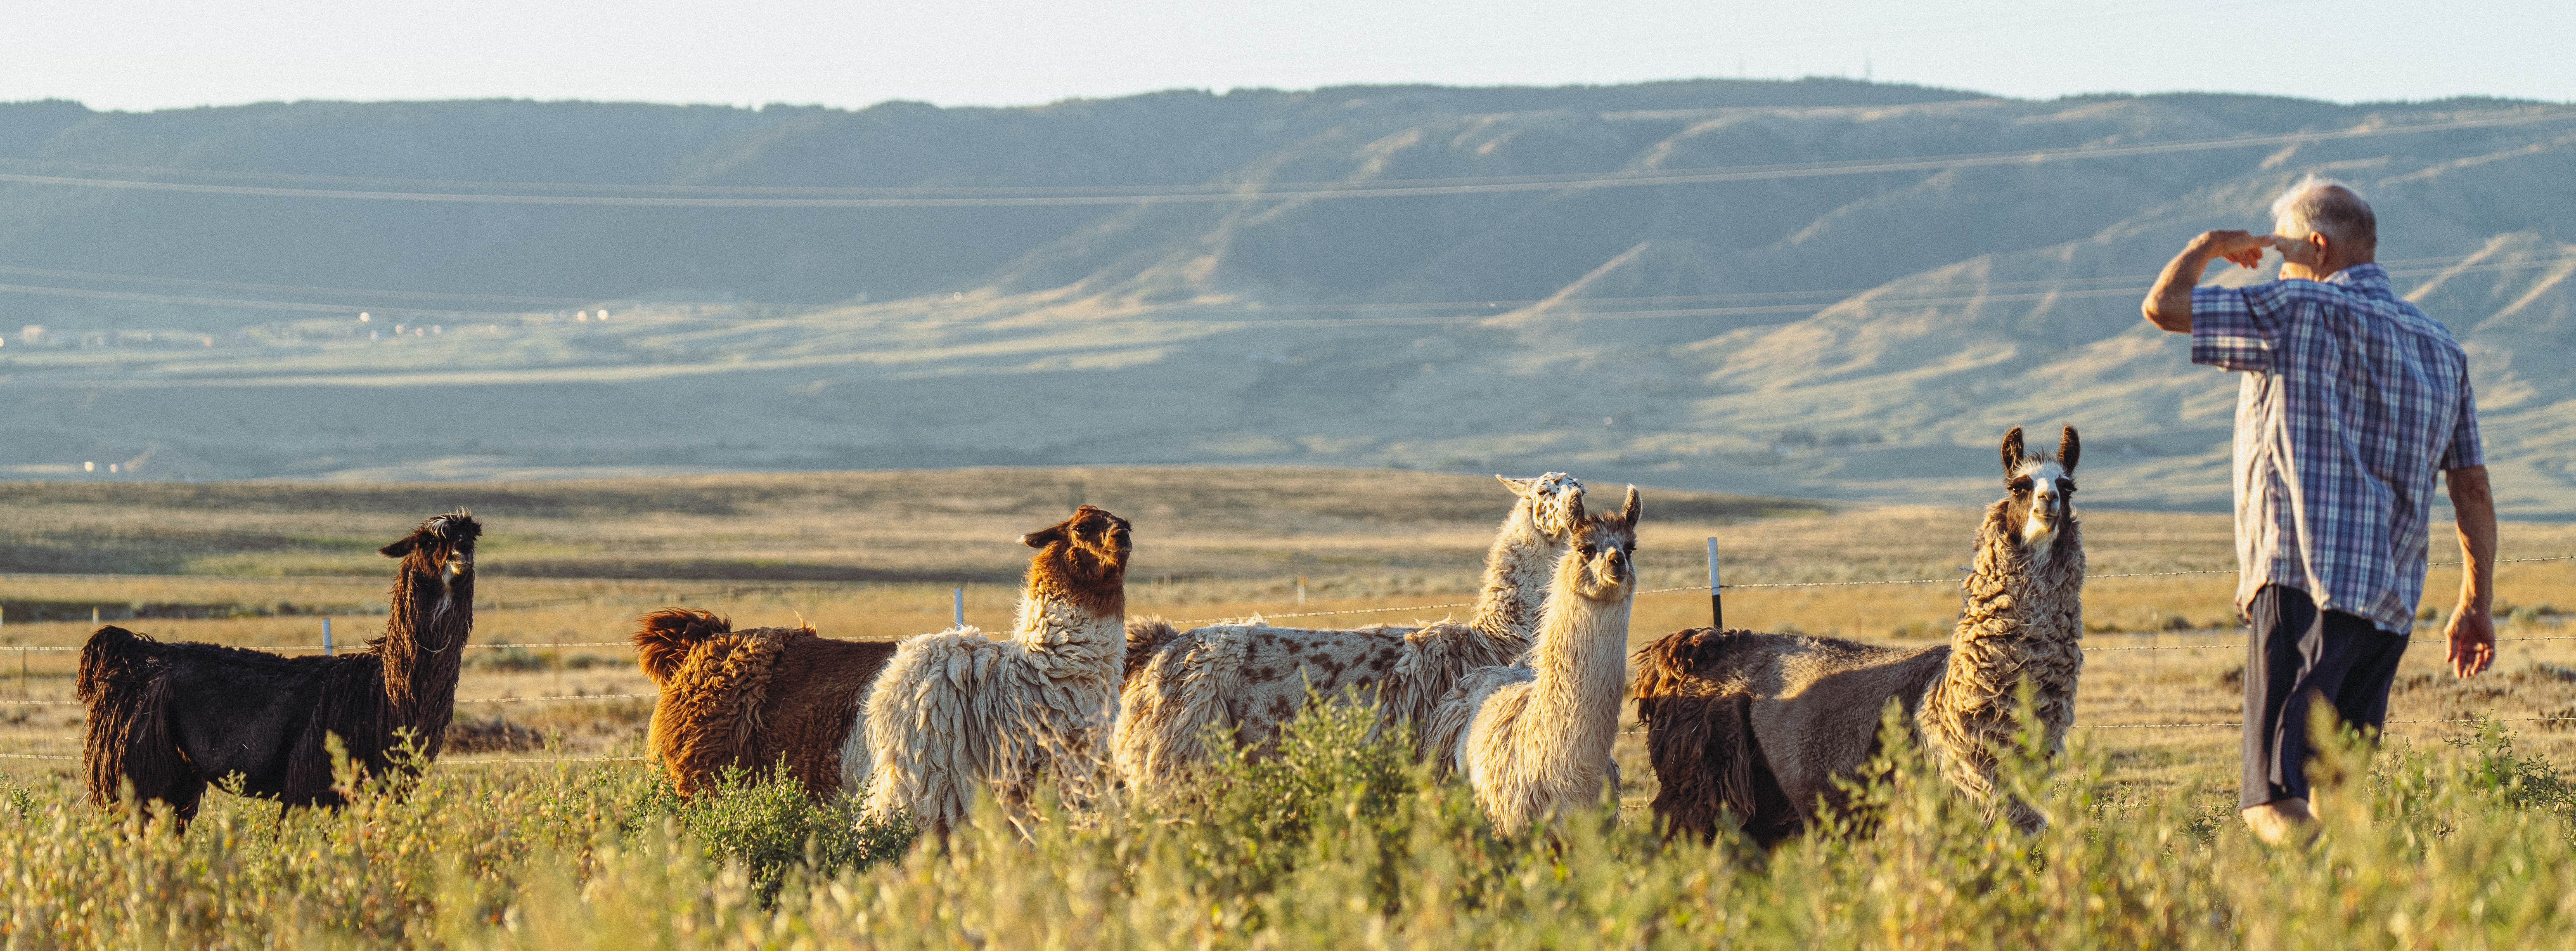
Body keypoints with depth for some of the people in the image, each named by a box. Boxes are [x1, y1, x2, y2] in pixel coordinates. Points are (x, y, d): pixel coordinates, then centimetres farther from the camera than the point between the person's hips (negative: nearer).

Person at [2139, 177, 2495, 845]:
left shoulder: (2303, 312, -2)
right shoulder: (2441, 347, 18)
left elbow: (2163, 306, -4)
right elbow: (2473, 489, 16)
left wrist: (2209, 247, 16)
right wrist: (2476, 604, 21)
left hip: (2303, 583, -7)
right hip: (2391, 601, 7)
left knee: (2282, 803, -15)